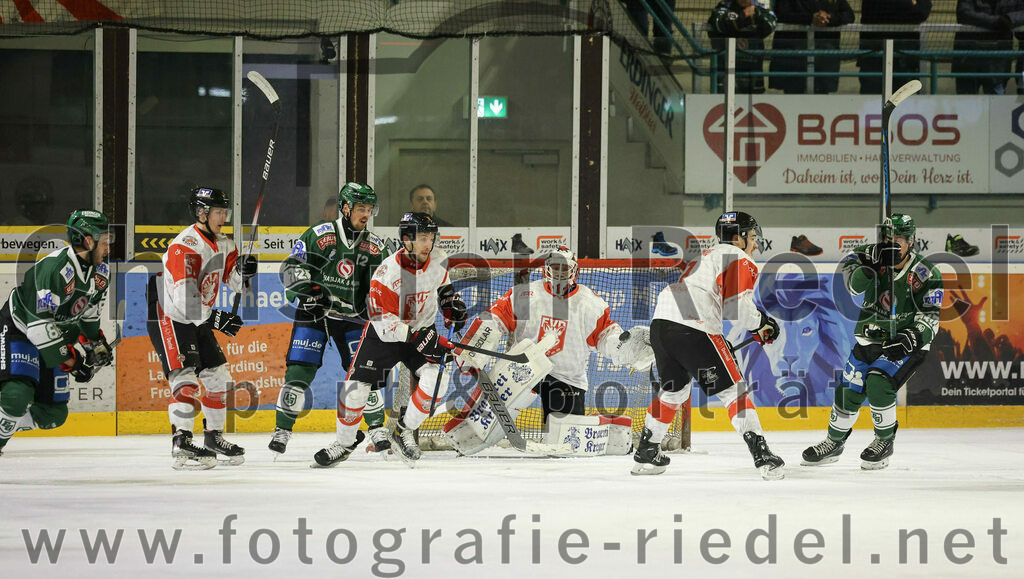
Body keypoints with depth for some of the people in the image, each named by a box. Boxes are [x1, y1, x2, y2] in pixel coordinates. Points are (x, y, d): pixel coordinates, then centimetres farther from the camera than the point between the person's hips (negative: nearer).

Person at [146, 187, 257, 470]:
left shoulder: (221, 243, 6)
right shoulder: (185, 247, -24)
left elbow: (234, 281, 13)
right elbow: (184, 299, -32)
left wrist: (243, 270, -10)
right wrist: (215, 319, -35)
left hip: (198, 320, 9)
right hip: (168, 317, -9)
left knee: (217, 376, 11)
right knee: (185, 378, -20)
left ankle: (214, 437, 25)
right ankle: (181, 445, -24)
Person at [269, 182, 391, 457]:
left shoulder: (374, 246, 4)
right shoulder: (319, 235, -8)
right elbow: (291, 268, -6)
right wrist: (307, 290, -20)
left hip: (351, 316, 3)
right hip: (313, 312, -3)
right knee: (299, 370, -8)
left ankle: (377, 429, 9)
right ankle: (282, 431, 2)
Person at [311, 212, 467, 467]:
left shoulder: (437, 259, -10)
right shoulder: (387, 272, -28)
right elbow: (383, 321, -28)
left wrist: (451, 302, 1)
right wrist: (413, 336, -38)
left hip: (422, 329, 4)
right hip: (384, 334, -3)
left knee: (437, 378, -21)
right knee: (356, 386, -9)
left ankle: (404, 432, -1)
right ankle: (344, 442, 16)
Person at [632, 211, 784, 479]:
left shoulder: (705, 256, 32)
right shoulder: (740, 260, 5)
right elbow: (737, 307, -7)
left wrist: (720, 343, 33)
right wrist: (762, 323, 11)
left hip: (660, 324, 8)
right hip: (694, 329, -8)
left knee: (673, 389, 27)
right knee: (732, 390, -3)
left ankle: (646, 452, 31)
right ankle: (761, 455, -12)